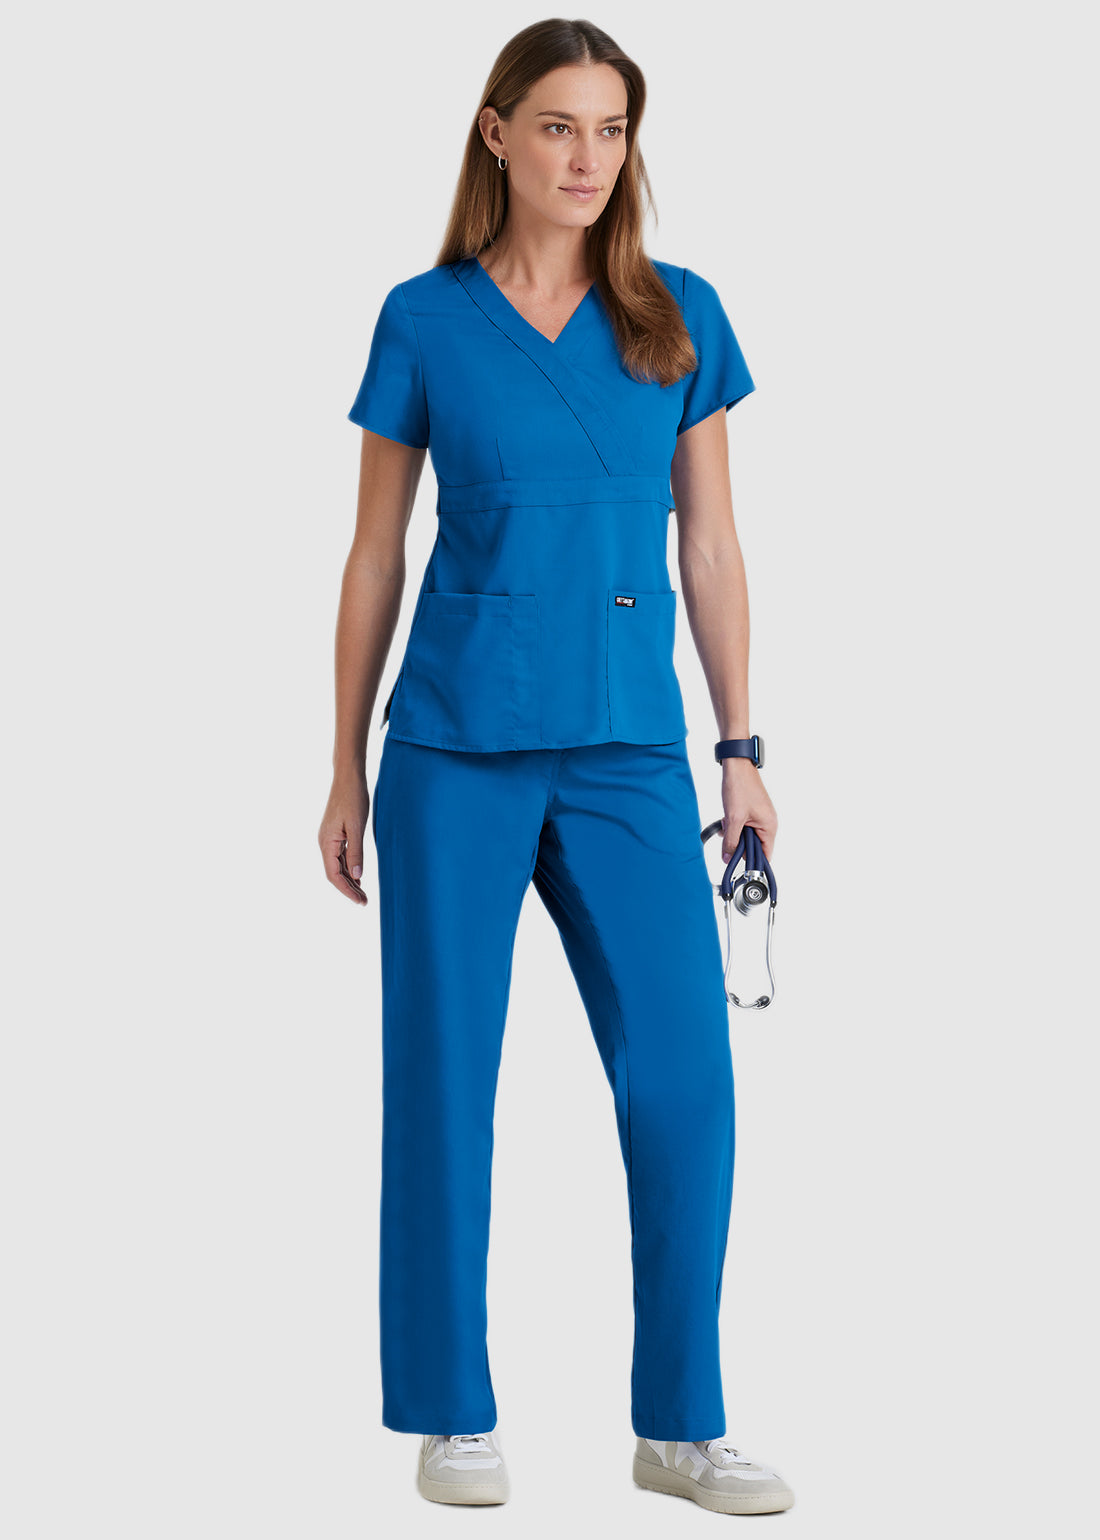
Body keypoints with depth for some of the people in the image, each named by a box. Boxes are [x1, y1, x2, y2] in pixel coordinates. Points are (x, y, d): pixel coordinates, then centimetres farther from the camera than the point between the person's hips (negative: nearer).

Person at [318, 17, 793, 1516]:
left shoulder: (681, 316, 6)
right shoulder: (425, 321, 2)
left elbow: (711, 545, 8)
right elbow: (375, 556, 6)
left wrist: (742, 748, 4)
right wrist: (347, 769, 6)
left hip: (629, 748, 2)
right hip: (459, 744, -1)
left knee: (685, 1074, -3)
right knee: (444, 1073, 4)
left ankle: (680, 1421, 11)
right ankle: (455, 1411, 18)